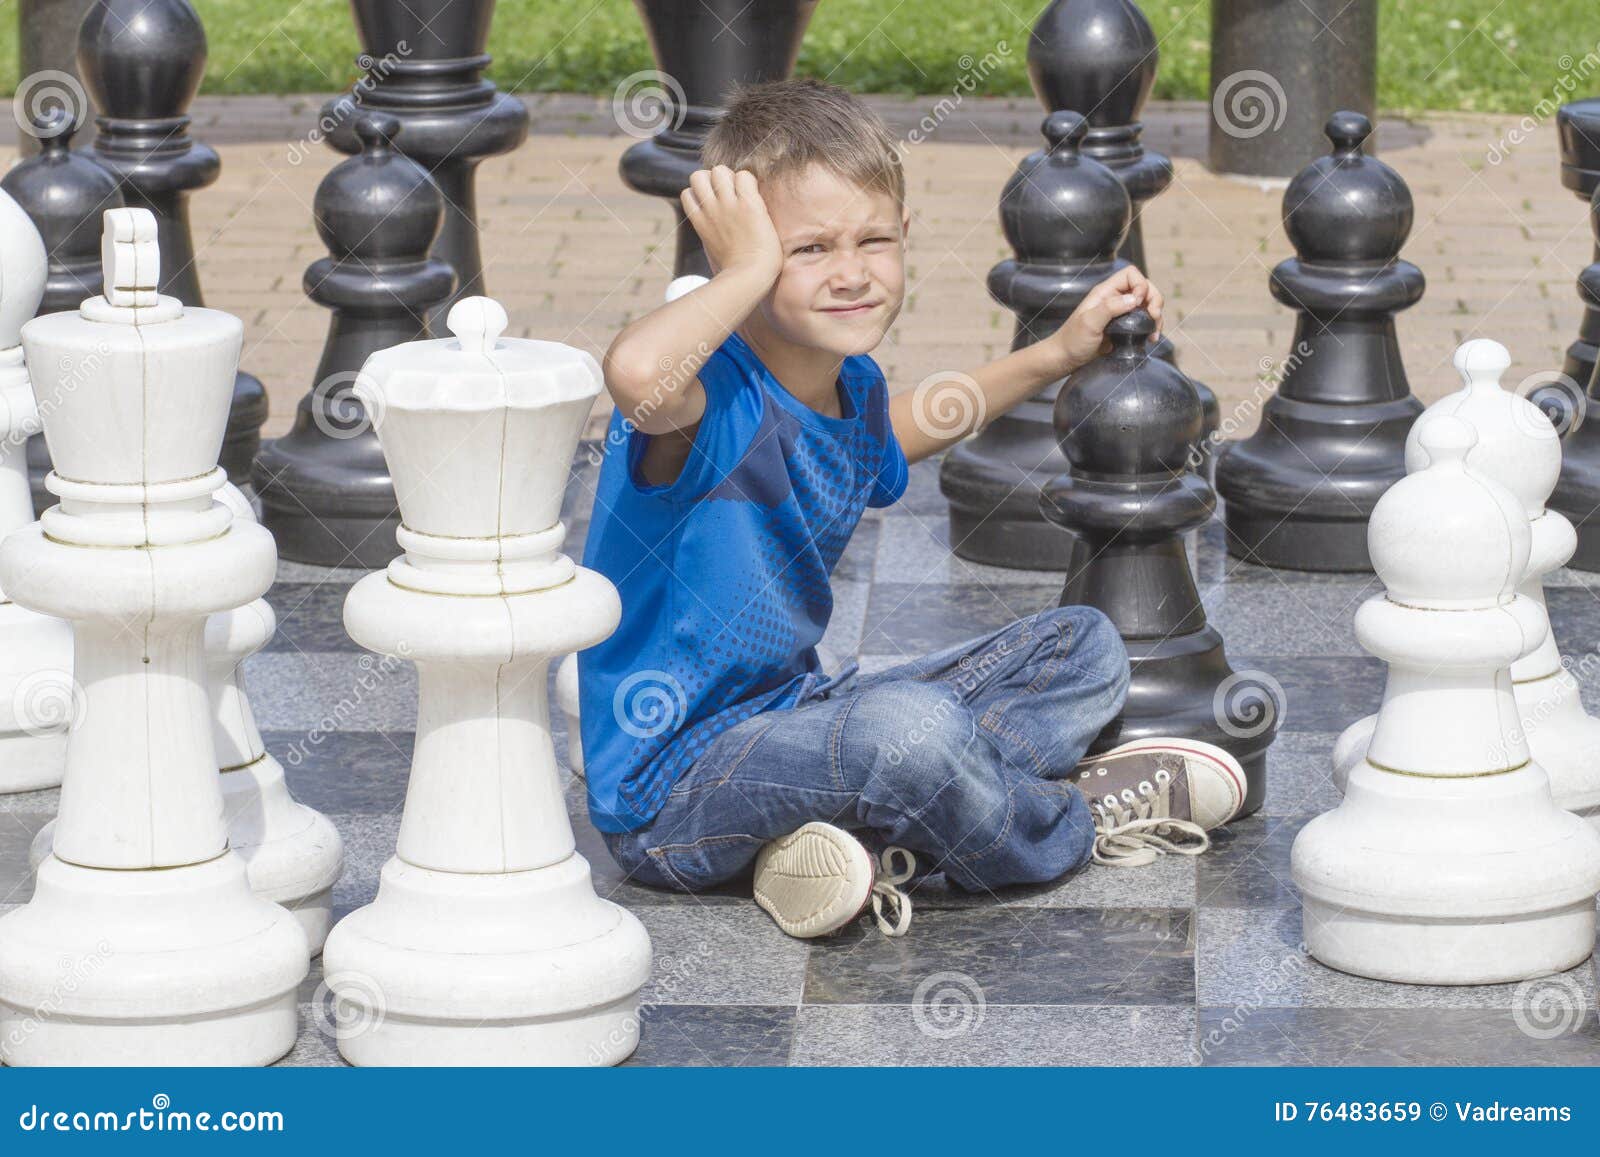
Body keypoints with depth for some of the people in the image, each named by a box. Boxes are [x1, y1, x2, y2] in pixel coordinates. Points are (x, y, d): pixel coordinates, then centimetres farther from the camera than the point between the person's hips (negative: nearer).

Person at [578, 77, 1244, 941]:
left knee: (1083, 649, 15)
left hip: (795, 715, 10)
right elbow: (636, 375, -50)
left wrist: (1057, 354, 26)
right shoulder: (712, 395, -23)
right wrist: (750, 270, -32)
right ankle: (1069, 827, -2)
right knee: (910, 727, -37)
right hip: (671, 790, -10)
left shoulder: (851, 385, 4)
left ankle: (880, 833, -11)